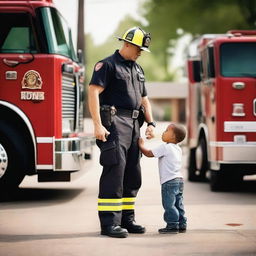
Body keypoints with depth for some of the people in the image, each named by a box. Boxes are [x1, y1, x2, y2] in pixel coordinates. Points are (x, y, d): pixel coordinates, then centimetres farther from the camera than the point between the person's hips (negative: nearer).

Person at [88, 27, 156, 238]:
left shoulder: (138, 70, 22)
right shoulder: (108, 65, -4)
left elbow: (143, 99, 26)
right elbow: (93, 92, -14)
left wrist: (151, 123, 13)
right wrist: (98, 125, -22)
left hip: (133, 125, 9)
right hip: (114, 122, -8)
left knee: (132, 175, 9)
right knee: (114, 171, -12)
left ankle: (126, 219, 17)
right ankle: (109, 223, -11)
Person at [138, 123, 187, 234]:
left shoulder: (164, 147, -13)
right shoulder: (178, 149, 14)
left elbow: (148, 153, -10)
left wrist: (141, 145, 3)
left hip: (169, 182, -9)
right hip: (179, 180, 9)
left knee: (169, 205, -5)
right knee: (178, 204, 14)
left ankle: (172, 225, -5)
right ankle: (182, 225, 17)